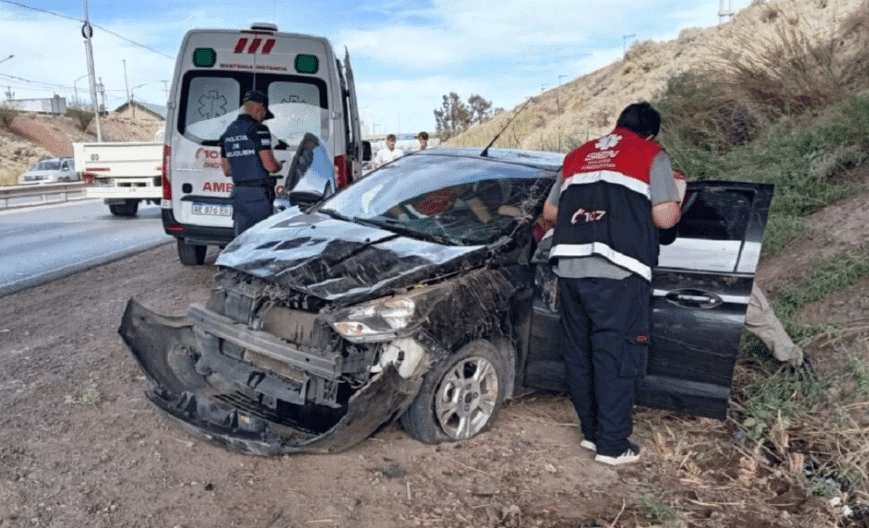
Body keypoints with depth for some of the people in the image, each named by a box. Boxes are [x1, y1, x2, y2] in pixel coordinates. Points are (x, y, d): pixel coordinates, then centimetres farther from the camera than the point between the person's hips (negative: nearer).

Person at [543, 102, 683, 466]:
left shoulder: (577, 156, 22)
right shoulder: (651, 155, 7)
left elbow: (549, 212, 22)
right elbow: (665, 217, -2)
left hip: (570, 268, 5)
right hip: (617, 272, -5)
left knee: (578, 353, 14)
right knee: (615, 356, 3)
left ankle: (591, 431, 27)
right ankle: (612, 445, 11)